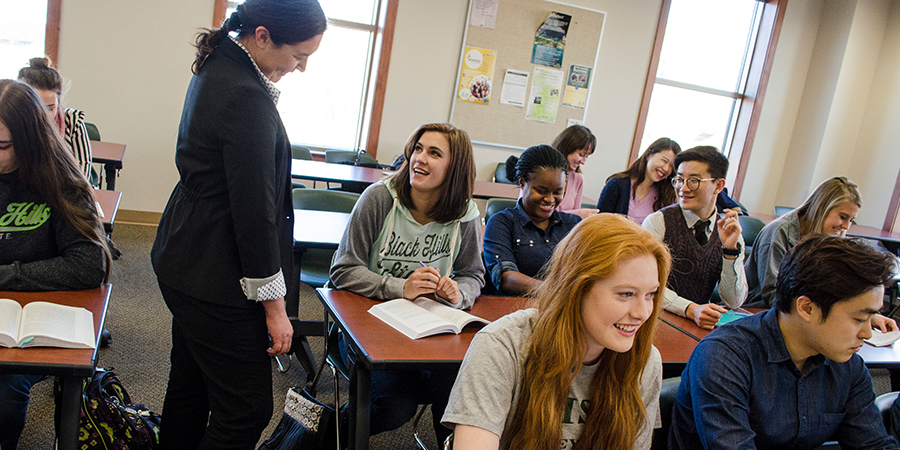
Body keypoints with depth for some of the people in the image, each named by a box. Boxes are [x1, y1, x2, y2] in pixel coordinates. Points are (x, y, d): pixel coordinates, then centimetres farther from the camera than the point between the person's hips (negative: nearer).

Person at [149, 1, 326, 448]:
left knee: (189, 384, 23)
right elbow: (254, 211, -22)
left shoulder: (217, 67, 7)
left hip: (184, 258, 11)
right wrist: (274, 306, -16)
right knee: (247, 410, 0)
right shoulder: (247, 98, -24)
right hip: (215, 281, -11)